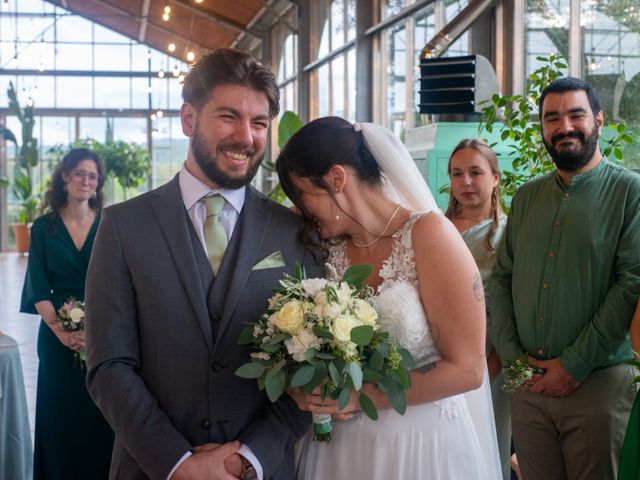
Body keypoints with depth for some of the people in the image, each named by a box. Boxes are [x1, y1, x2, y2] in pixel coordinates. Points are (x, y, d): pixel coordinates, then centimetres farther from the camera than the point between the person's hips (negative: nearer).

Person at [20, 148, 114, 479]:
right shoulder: (43, 228, 4)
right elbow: (38, 289, -1)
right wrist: (62, 331, -14)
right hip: (57, 336, 1)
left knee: (101, 416, 3)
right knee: (60, 415, 7)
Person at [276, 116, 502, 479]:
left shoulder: (428, 234, -14)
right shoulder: (327, 249, 2)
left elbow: (466, 369, -17)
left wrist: (362, 396, -17)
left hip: (421, 444, -5)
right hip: (339, 445, 5)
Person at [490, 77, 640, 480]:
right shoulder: (527, 197, 12)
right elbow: (501, 277, 12)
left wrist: (575, 365, -15)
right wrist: (511, 354, -1)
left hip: (596, 383, -4)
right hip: (528, 385, 5)